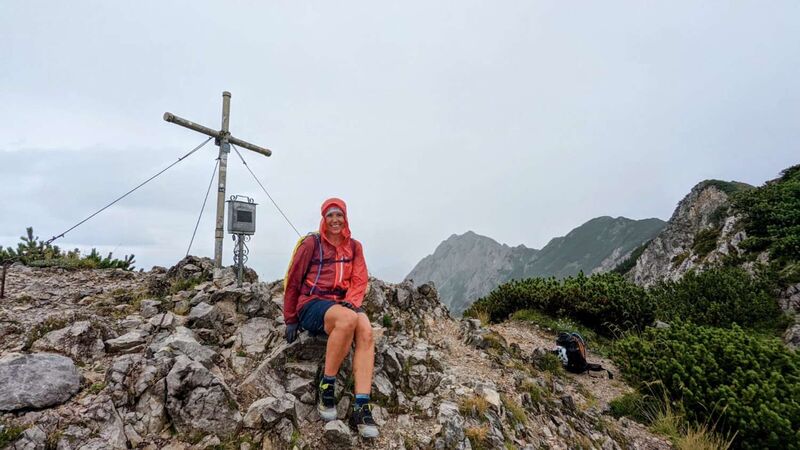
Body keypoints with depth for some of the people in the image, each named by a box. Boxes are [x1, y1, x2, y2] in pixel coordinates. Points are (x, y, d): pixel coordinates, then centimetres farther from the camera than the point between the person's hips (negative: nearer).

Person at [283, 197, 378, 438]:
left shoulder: (354, 246, 13)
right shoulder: (312, 243, 2)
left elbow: (359, 280, 6)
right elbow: (293, 281, 5)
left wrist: (351, 302, -15)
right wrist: (290, 319, 5)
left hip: (343, 305, 4)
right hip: (312, 303, -3)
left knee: (366, 332, -30)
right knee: (348, 319, -37)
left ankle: (361, 407, -32)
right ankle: (326, 387, -19)